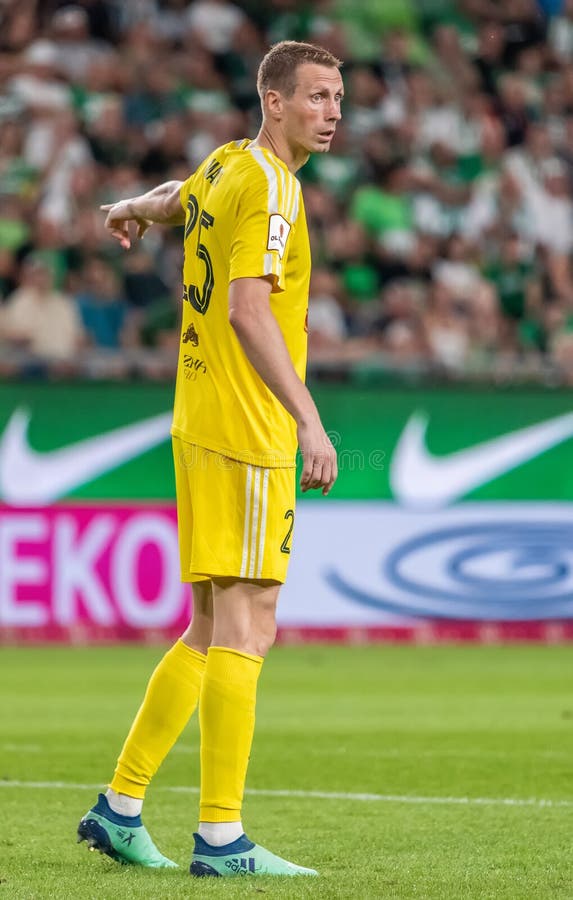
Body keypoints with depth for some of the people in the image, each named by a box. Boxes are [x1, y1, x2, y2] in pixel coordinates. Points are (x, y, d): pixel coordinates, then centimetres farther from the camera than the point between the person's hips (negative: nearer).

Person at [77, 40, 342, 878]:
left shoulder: (226, 167, 15)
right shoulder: (268, 189, -13)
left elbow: (174, 199, 38)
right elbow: (248, 309, -23)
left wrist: (130, 210, 62)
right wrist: (309, 419, -28)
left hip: (201, 426, 10)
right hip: (248, 435, -10)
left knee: (211, 634, 13)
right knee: (245, 631, -9)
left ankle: (119, 807, 17)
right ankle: (221, 838, -9)